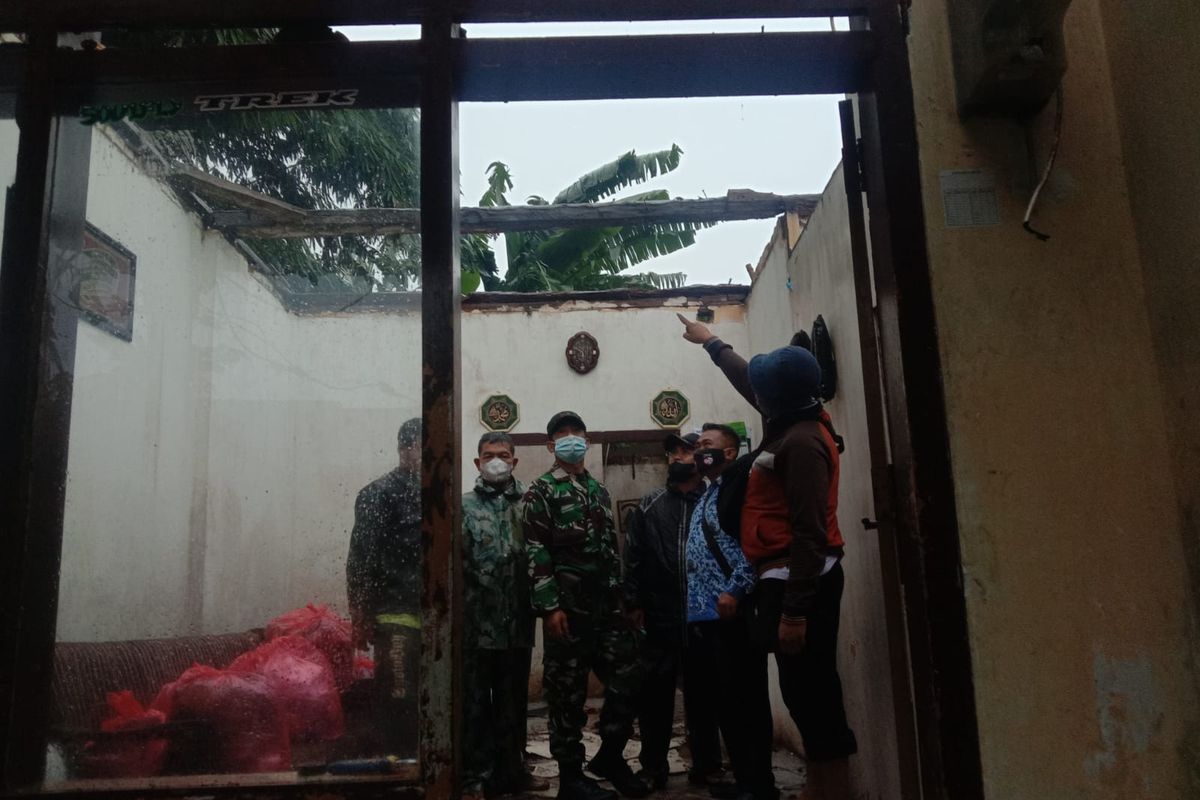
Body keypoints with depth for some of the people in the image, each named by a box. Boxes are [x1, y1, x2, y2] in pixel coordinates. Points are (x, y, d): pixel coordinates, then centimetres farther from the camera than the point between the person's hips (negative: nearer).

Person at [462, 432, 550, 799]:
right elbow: (455, 562, -8)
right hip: (478, 623, -3)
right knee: (476, 701, 6)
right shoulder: (464, 506, 0)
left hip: (518, 621, 3)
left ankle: (512, 770, 28)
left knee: (514, 700, 14)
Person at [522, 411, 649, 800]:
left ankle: (609, 756, 25)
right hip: (567, 605, -6)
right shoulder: (541, 491, -2)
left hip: (607, 604, 6)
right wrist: (549, 606, -17)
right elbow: (536, 553, -10)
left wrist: (621, 596, 15)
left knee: (628, 679, 5)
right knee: (568, 692, 1)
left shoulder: (599, 490, 17)